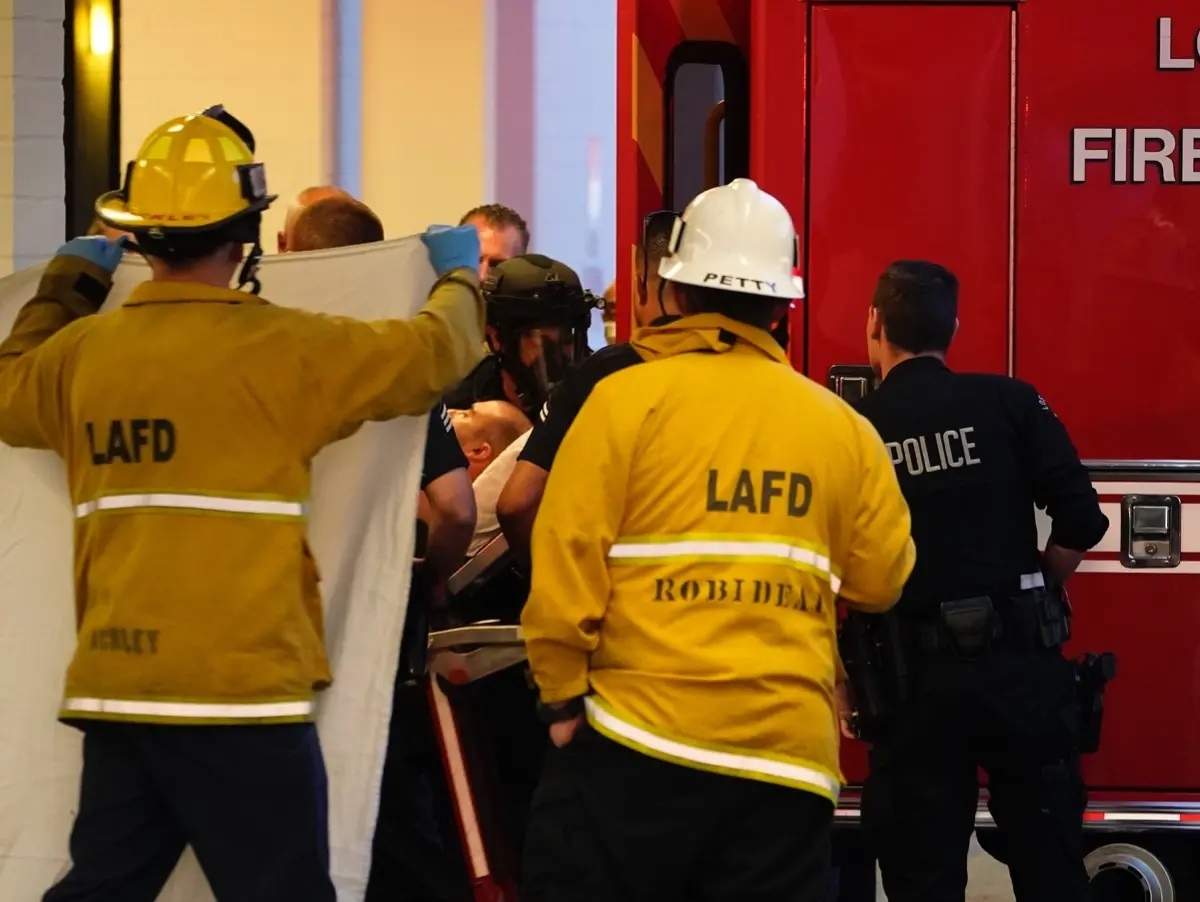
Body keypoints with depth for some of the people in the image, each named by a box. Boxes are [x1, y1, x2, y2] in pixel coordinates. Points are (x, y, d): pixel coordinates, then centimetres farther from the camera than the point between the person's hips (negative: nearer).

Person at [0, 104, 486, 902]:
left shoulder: (78, 352, 6)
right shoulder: (279, 347, -9)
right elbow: (432, 355, -2)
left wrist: (66, 287, 39)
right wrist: (459, 276, 19)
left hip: (115, 684, 6)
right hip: (240, 689, -6)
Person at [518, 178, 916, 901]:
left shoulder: (629, 398, -4)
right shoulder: (842, 425, 6)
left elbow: (567, 560, -8)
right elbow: (882, 581, 14)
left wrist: (563, 695, 2)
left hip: (641, 738, -3)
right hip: (788, 747, 3)